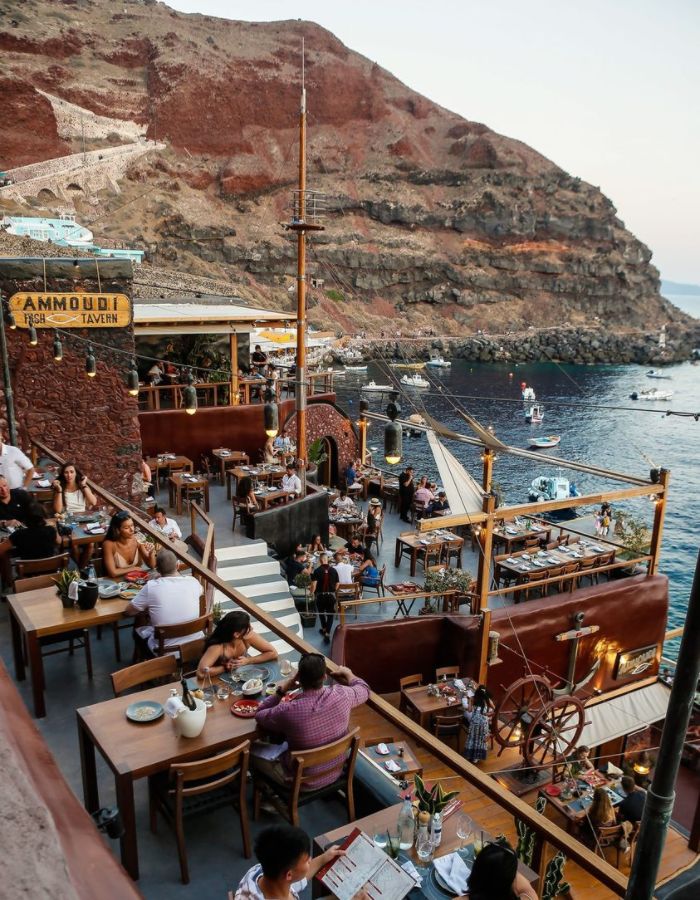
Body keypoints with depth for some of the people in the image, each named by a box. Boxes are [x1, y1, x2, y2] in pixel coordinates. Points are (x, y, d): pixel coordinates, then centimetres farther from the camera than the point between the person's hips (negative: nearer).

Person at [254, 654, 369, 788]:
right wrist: (347, 673, 21)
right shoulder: (341, 695, -22)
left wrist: (282, 690, -10)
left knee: (254, 750, 16)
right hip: (335, 773, 5)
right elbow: (364, 690, 3)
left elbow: (259, 716, -10)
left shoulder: (288, 711, -32)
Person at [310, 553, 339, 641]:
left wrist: (312, 592, 3)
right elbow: (337, 584, 4)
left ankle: (324, 629, 37)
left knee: (321, 612, 23)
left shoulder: (317, 571, -11)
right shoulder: (333, 570, -3)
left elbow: (314, 584, -16)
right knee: (330, 614, 9)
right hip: (331, 595, 1)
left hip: (320, 595, -1)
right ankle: (327, 633, -4)